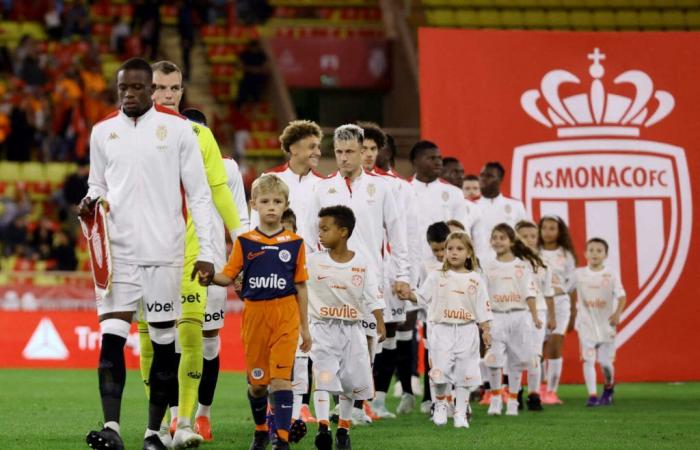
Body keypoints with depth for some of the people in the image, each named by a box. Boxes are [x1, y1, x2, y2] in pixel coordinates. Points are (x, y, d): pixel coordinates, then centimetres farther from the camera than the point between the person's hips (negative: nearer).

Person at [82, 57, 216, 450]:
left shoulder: (177, 127, 1)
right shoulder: (103, 131, 9)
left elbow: (198, 194, 1)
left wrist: (206, 251, -4)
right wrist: (91, 201, -3)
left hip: (165, 252, -2)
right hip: (117, 251, 2)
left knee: (164, 342, 3)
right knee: (111, 338, -11)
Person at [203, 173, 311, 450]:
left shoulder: (294, 244, 3)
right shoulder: (245, 242, 3)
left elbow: (300, 287, 7)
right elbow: (228, 276, 1)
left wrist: (305, 327, 8)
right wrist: (209, 277, -21)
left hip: (286, 316, -1)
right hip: (255, 316, 1)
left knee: (281, 378, -11)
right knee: (257, 381, 10)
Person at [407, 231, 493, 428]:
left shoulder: (475, 280, 4)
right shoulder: (436, 277, 5)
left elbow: (482, 309, 4)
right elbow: (421, 297, 2)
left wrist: (486, 331, -2)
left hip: (466, 331, 0)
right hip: (442, 330, 0)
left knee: (464, 374, 2)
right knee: (440, 371, -4)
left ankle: (461, 413, 9)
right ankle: (440, 405, 18)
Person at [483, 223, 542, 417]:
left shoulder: (523, 265, 4)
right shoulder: (489, 267, 6)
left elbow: (529, 292, 2)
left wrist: (535, 316, -5)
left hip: (518, 315, 0)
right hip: (496, 316, 0)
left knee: (516, 360, 4)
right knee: (493, 360, -9)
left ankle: (512, 401, 12)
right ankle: (495, 398, 6)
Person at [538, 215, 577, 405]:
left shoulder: (566, 255, 8)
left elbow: (571, 285, 11)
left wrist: (573, 315, 9)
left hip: (560, 302, 0)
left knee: (555, 348, -8)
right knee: (540, 350, -1)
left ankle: (551, 391, -6)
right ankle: (539, 391, 8)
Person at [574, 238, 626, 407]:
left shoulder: (611, 275, -3)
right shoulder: (579, 274, 2)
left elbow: (621, 296, -7)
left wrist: (617, 313, -22)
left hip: (606, 325, -1)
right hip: (586, 325, 1)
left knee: (605, 362, 2)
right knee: (588, 360, -7)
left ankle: (609, 389, 28)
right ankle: (592, 395, -6)